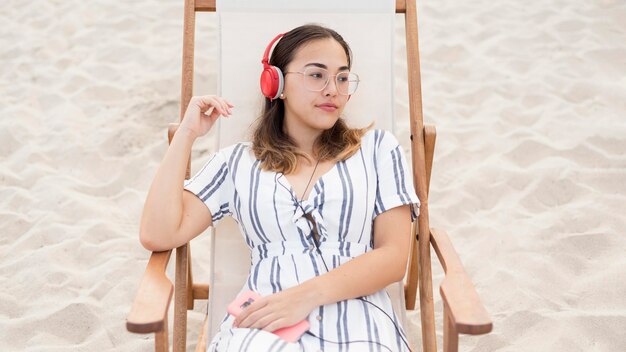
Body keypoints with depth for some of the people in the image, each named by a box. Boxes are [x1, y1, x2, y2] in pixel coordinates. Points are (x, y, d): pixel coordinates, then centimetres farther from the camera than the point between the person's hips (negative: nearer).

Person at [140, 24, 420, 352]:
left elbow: (394, 256, 3)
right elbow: (158, 235, 4)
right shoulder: (236, 162, 15)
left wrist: (307, 295, -12)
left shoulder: (377, 147, 13)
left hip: (356, 323, 0)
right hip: (263, 325, 0)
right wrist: (187, 133, 6)